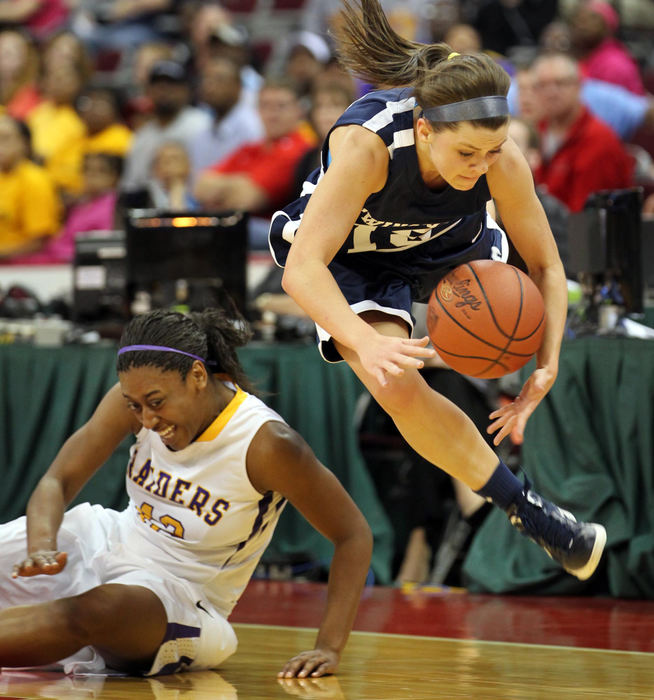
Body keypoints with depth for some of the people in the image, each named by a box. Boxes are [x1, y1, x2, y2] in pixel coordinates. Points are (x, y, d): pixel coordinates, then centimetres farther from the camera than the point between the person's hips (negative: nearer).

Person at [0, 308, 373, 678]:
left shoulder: (265, 443, -23)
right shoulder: (136, 398, -10)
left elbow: (355, 534, -16)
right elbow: (58, 481, -8)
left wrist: (329, 648, -22)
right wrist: (41, 548, -31)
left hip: (180, 597, -7)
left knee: (98, 609, -39)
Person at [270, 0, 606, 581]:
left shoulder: (502, 159, -30)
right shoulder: (366, 145, -41)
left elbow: (546, 267, -16)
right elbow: (301, 270, -44)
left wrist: (547, 366, -29)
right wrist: (365, 343, -59)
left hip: (448, 244, 5)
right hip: (353, 257, -5)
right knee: (399, 387, -23)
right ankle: (527, 512, -14)